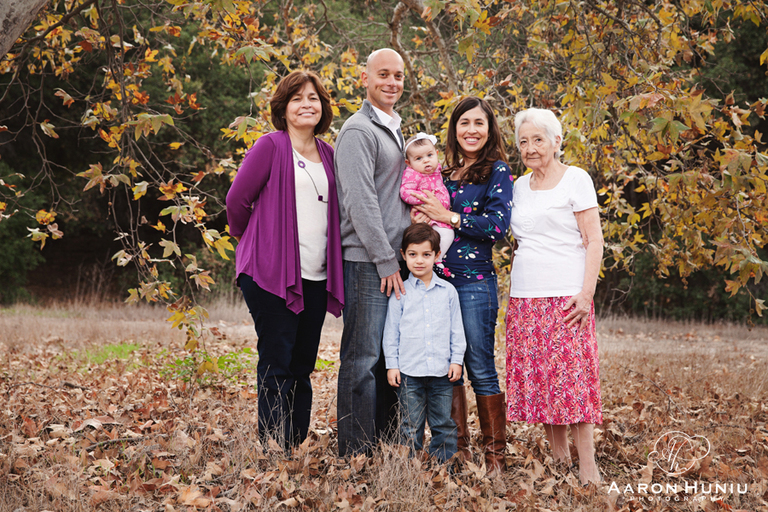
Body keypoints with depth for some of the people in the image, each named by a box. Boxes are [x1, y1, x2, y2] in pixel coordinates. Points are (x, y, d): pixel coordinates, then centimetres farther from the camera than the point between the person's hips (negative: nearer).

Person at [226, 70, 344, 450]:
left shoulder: (327, 154, 15)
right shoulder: (270, 146, -3)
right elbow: (237, 200, -2)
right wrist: (254, 244, 9)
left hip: (315, 277, 6)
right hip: (272, 274, -6)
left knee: (303, 364, 8)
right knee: (277, 363, -5)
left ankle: (296, 446, 15)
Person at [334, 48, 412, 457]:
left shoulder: (394, 130, 21)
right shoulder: (359, 131, -8)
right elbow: (361, 202, -15)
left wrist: (401, 256, 17)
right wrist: (386, 261, -16)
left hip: (395, 261, 9)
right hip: (368, 263, -9)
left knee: (391, 357, 10)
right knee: (363, 358, -7)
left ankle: (385, 446, 18)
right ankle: (356, 455, -2)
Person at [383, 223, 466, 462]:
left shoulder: (448, 291, 5)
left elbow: (456, 329, 10)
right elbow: (391, 331, 4)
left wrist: (457, 360, 3)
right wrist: (391, 364, 0)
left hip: (442, 371, 1)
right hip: (409, 371, -1)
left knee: (443, 424, 7)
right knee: (411, 426, 4)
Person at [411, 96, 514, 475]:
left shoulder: (497, 171, -1)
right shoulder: (443, 172, 15)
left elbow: (498, 226, -11)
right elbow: (424, 214, 21)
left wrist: (447, 217, -12)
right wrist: (420, 219, -1)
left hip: (475, 282, -5)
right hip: (437, 278, 5)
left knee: (480, 368, -4)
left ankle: (495, 455, 5)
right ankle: (458, 449, 18)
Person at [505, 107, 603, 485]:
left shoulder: (575, 179, 0)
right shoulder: (520, 186, 16)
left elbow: (594, 240, -5)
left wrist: (586, 292, -14)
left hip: (566, 297, -5)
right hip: (524, 298, 5)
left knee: (571, 376, -9)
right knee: (535, 378, 2)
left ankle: (587, 466, -4)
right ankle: (558, 458, 11)